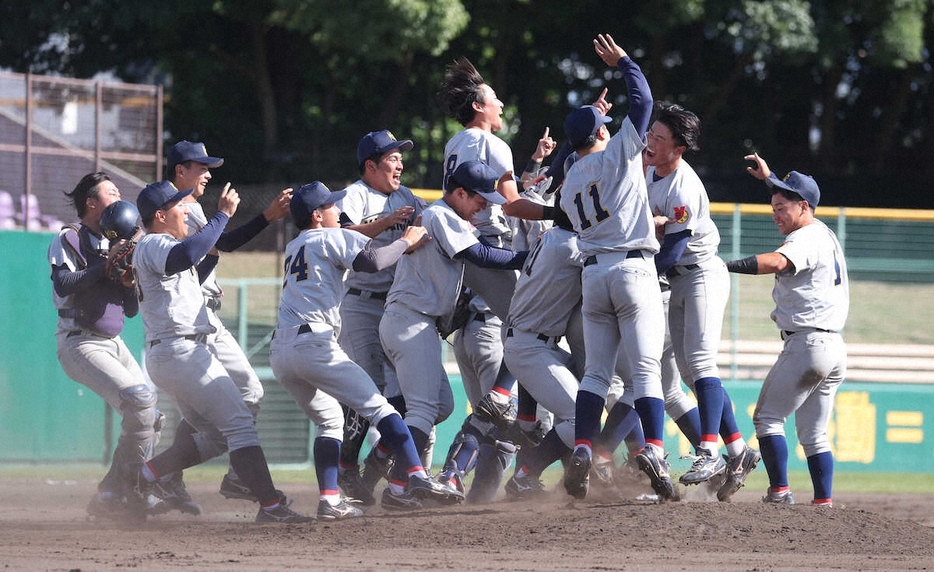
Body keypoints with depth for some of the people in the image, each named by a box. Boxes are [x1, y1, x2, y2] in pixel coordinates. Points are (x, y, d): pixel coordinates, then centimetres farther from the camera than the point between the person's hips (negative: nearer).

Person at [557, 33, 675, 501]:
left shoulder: (568, 185, 16)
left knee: (596, 372, 8)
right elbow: (642, 101, 3)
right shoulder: (618, 153, 1)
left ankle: (582, 450, -7)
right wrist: (622, 62, 17)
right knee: (646, 369, -8)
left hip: (592, 274, 4)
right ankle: (654, 450, -23)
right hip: (634, 269, -4)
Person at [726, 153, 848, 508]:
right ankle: (824, 501, 5)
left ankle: (779, 491, -15)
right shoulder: (825, 234, 17)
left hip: (807, 342, -10)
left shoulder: (806, 240, -11)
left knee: (768, 417, -5)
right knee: (813, 433, 12)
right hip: (835, 348, 10)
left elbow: (776, 262, -33)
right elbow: (795, 198, 39)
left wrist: (724, 266, -38)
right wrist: (769, 179, 48)